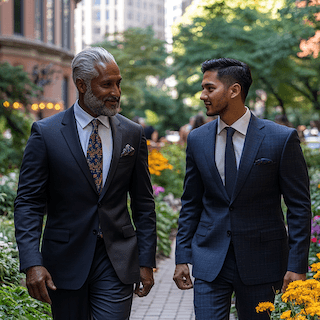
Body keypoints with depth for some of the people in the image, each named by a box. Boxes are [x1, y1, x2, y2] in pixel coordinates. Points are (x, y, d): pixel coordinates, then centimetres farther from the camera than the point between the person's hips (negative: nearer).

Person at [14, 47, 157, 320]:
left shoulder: (132, 134, 4)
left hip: (117, 262, 1)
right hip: (66, 261, -1)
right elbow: (28, 203, -6)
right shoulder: (46, 133, -4)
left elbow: (143, 204, 8)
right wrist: (32, 263, -17)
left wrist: (146, 261, 4)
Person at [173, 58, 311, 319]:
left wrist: (297, 266, -10)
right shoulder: (197, 139, 4)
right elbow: (191, 204, 11)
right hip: (209, 261, 2)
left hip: (261, 263, -2)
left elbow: (299, 207, -5)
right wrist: (182, 258, 5)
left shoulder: (282, 139, -8)